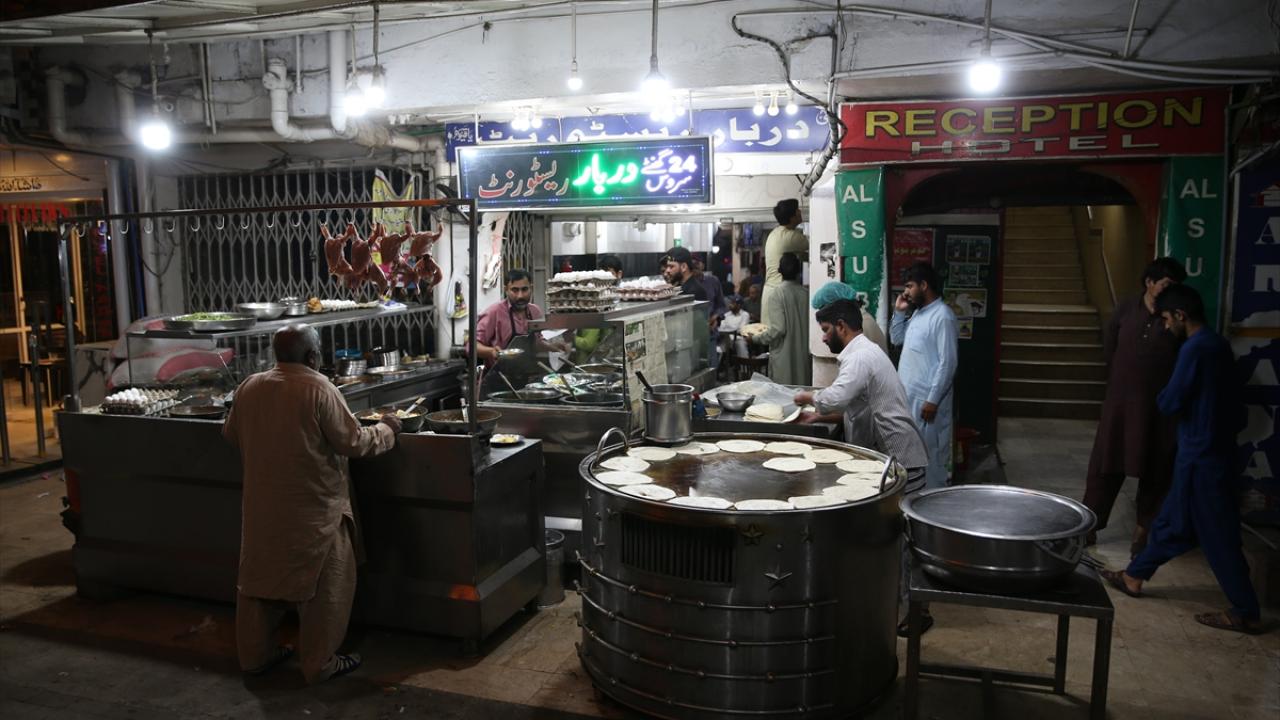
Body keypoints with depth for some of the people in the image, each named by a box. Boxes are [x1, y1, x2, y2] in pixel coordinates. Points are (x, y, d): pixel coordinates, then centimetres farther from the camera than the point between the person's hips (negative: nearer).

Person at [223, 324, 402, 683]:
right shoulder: (318, 389, -17)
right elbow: (354, 442, -15)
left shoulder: (248, 388, 2)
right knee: (323, 586, 7)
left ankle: (254, 654, 30)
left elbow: (231, 435, 16)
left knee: (260, 577, 18)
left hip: (261, 508, 6)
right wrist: (386, 428, 3)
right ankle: (319, 663, 14)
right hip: (312, 511, -6)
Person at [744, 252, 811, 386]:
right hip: (804, 354, 4)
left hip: (784, 358, -4)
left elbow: (778, 329, -17)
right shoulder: (806, 294, -1)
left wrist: (755, 338, -3)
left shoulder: (776, 295, -13)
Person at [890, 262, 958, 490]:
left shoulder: (942, 316, -17)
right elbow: (897, 339, 24)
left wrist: (932, 400, -21)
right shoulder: (918, 312, 12)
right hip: (909, 396, 9)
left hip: (927, 399, -9)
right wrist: (899, 312, 9)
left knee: (930, 453, 0)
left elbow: (947, 363, -20)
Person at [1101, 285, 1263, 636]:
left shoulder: (1195, 349, -20)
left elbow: (1170, 403, -19)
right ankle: (1135, 576, 28)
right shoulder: (1218, 345, 9)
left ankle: (1246, 613, 10)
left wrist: (1161, 396, 3)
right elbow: (1235, 404, 16)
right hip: (1216, 449, 10)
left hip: (1201, 454, -10)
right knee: (1173, 520, 16)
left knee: (1217, 534, 0)